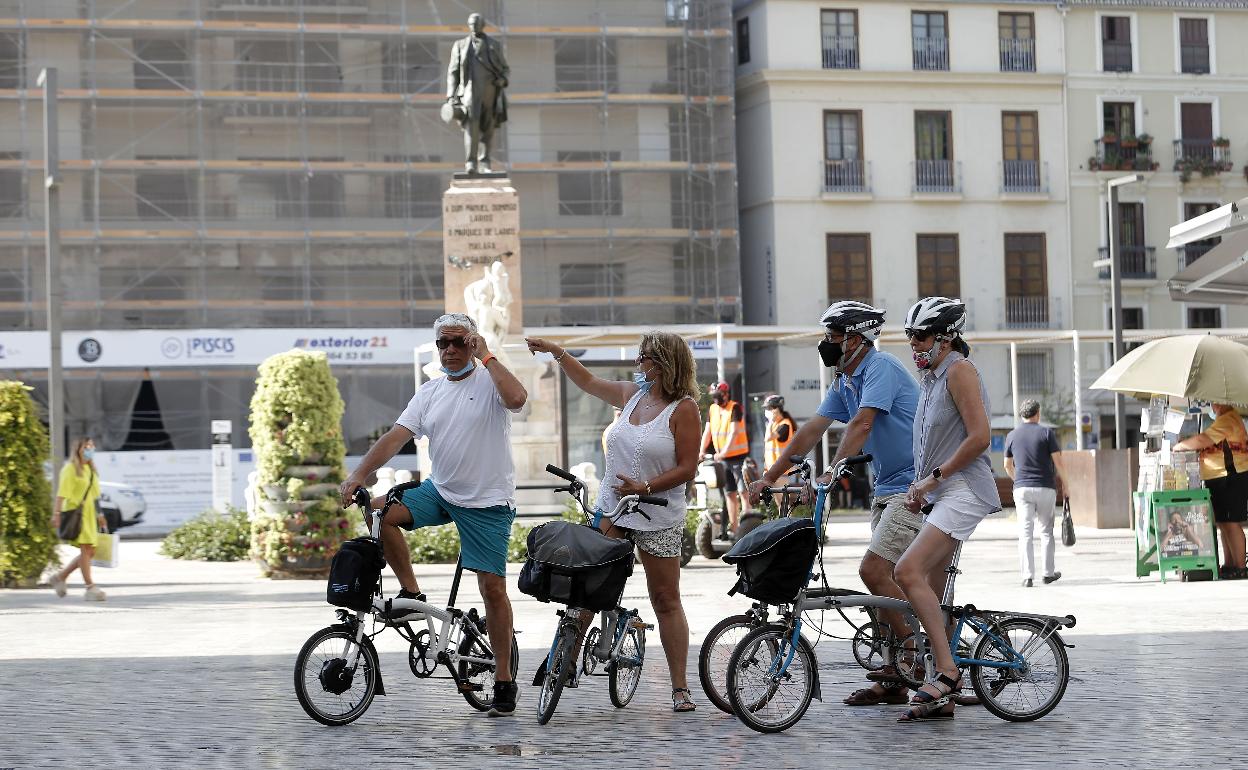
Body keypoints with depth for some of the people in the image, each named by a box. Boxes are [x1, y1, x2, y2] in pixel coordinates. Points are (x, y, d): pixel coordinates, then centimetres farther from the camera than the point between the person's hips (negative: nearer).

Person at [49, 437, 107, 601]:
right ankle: (90, 588, -12)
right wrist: (56, 513, -20)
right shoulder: (70, 468, -4)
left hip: (89, 514, 8)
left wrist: (99, 515, 23)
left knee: (90, 552, 6)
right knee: (86, 550, -13)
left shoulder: (91, 469, 20)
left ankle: (61, 577, 21)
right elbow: (62, 493, -12)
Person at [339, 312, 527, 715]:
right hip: (439, 490, 5)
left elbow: (516, 398, -32)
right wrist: (359, 474, -15)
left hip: (487, 503, -5)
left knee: (492, 587, -3)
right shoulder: (430, 392, 8)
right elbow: (396, 436, -2)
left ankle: (504, 679, 8)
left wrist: (487, 356, -21)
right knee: (379, 511, -16)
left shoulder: (490, 381, -7)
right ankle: (410, 592, 0)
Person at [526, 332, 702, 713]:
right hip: (611, 509, 5)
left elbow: (687, 467, -13)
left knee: (666, 601, 0)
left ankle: (680, 688, 4)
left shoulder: (684, 409, -10)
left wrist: (645, 487, -21)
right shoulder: (632, 394, 9)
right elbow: (588, 382, 24)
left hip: (658, 517, -5)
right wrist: (555, 351, 20)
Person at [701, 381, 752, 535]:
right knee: (729, 493, 10)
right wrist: (702, 451, -4)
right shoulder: (712, 409, 9)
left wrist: (724, 451, -27)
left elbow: (734, 432, -19)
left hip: (738, 456, -6)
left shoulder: (735, 408, -10)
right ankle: (733, 527, 15)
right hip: (722, 458, 6)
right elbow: (707, 432, 8)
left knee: (743, 491, -9)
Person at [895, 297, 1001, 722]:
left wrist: (934, 477, -14)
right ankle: (942, 697, 9)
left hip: (963, 490, -10)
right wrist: (920, 487, 11)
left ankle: (947, 671, -19)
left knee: (909, 572, -23)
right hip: (941, 495, 10)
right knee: (928, 588, 5)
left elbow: (979, 437, -17)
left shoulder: (959, 370, -9)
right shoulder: (931, 377, 19)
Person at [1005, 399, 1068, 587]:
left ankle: (1028, 576, -9)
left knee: (1025, 533, -1)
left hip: (1022, 489, 1)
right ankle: (1049, 573, 18)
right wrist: (1064, 482, 7)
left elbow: (1007, 466, 13)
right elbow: (1058, 461, -7)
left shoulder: (1012, 435, 6)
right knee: (1046, 531, 12)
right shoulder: (1047, 433, -2)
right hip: (1046, 487, -1)